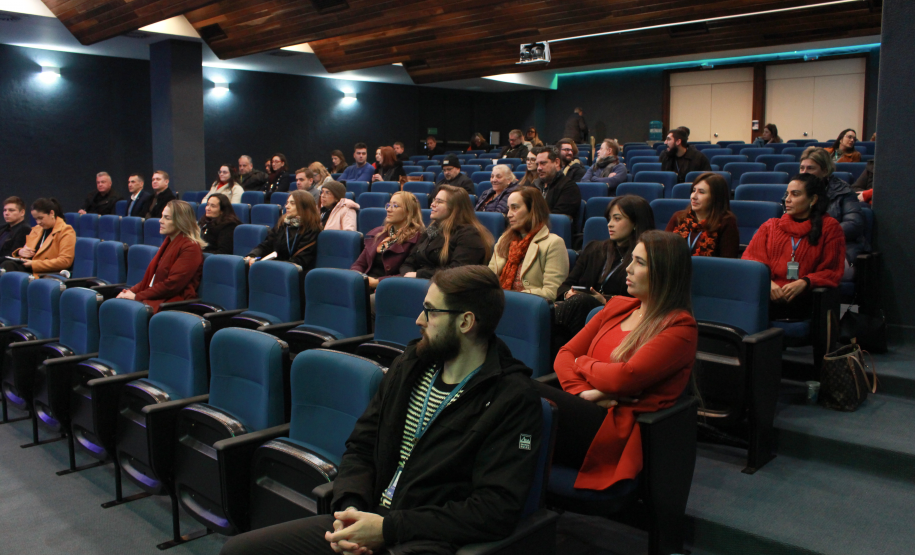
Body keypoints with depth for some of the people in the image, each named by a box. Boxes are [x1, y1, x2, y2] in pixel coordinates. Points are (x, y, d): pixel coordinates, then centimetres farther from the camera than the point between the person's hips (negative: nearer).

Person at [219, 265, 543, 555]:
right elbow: (361, 446, 13)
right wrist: (351, 508, -7)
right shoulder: (410, 366, 9)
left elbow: (496, 510, -17)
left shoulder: (513, 398, -11)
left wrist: (388, 528, -17)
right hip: (371, 519, 7)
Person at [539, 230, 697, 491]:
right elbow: (565, 354, 12)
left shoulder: (680, 327, -3)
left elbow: (624, 378, -15)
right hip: (589, 411, 6)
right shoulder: (618, 306, 19)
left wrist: (583, 363, 3)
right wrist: (583, 391, -7)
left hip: (620, 432, -6)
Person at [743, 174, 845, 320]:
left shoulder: (829, 227, 15)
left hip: (800, 298, -3)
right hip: (766, 295, 3)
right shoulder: (770, 226, 23)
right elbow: (751, 259, 11)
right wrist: (767, 283, -11)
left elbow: (832, 271, 9)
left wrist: (803, 283, -12)